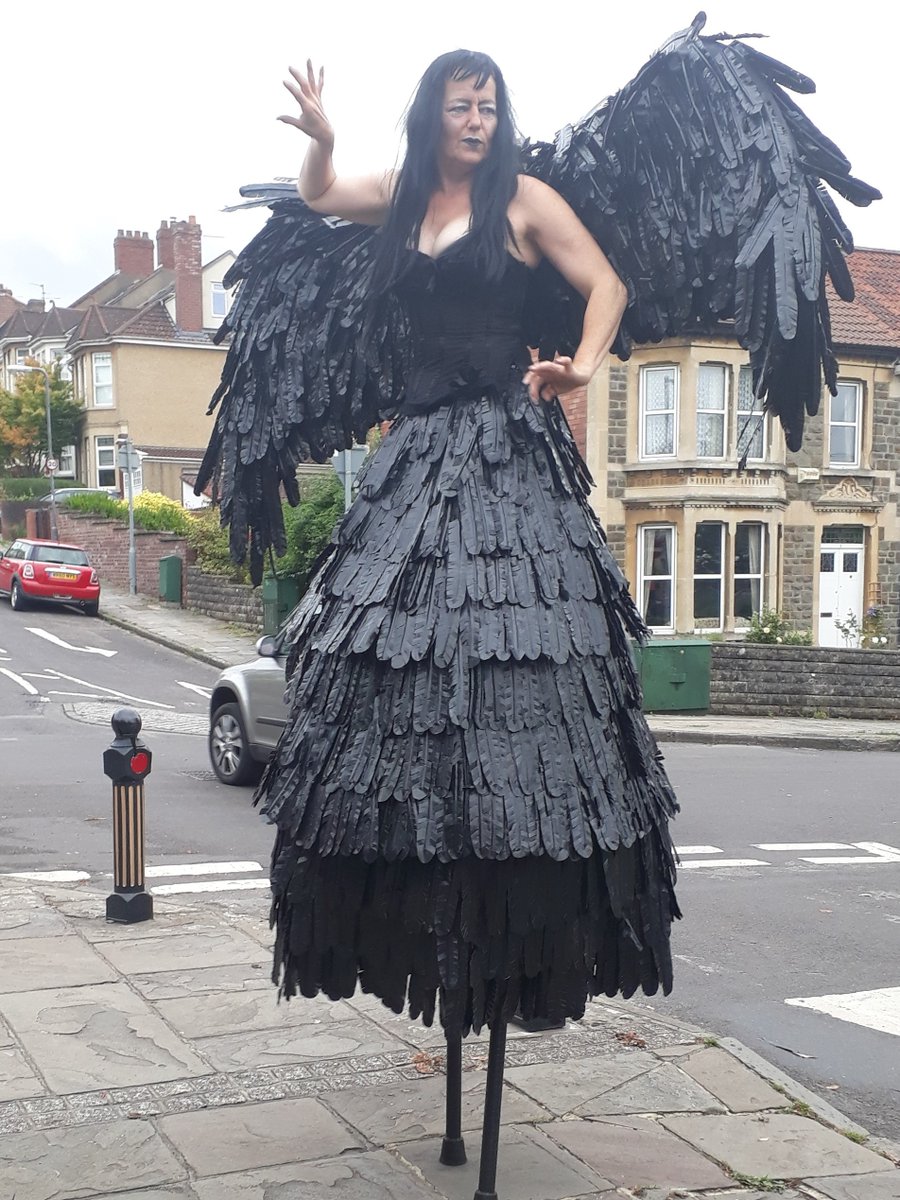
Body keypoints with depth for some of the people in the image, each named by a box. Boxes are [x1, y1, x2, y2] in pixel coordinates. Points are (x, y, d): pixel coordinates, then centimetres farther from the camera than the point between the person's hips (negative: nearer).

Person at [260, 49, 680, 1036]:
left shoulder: (524, 199, 4)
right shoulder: (404, 197, 18)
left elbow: (606, 285, 1)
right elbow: (318, 195, 34)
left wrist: (583, 366, -17)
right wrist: (321, 137, 14)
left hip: (506, 446, -6)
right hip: (420, 441, 6)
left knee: (505, 644, -15)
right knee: (390, 648, -1)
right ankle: (408, 901, 6)